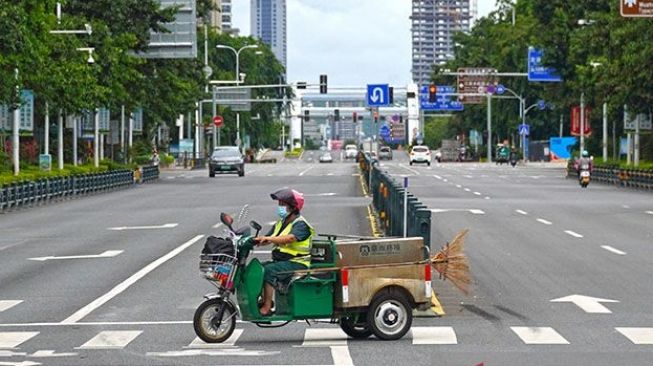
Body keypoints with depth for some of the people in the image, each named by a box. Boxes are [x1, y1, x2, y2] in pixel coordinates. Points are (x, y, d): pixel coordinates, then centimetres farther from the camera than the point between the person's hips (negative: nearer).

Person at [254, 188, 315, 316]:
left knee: (268, 271, -28)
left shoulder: (300, 224, -9)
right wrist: (254, 240, -5)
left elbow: (290, 238, -29)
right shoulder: (280, 223, 19)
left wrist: (269, 238, -39)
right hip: (280, 261, 9)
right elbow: (266, 240, 15)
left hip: (297, 263, -9)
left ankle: (266, 307, -27)